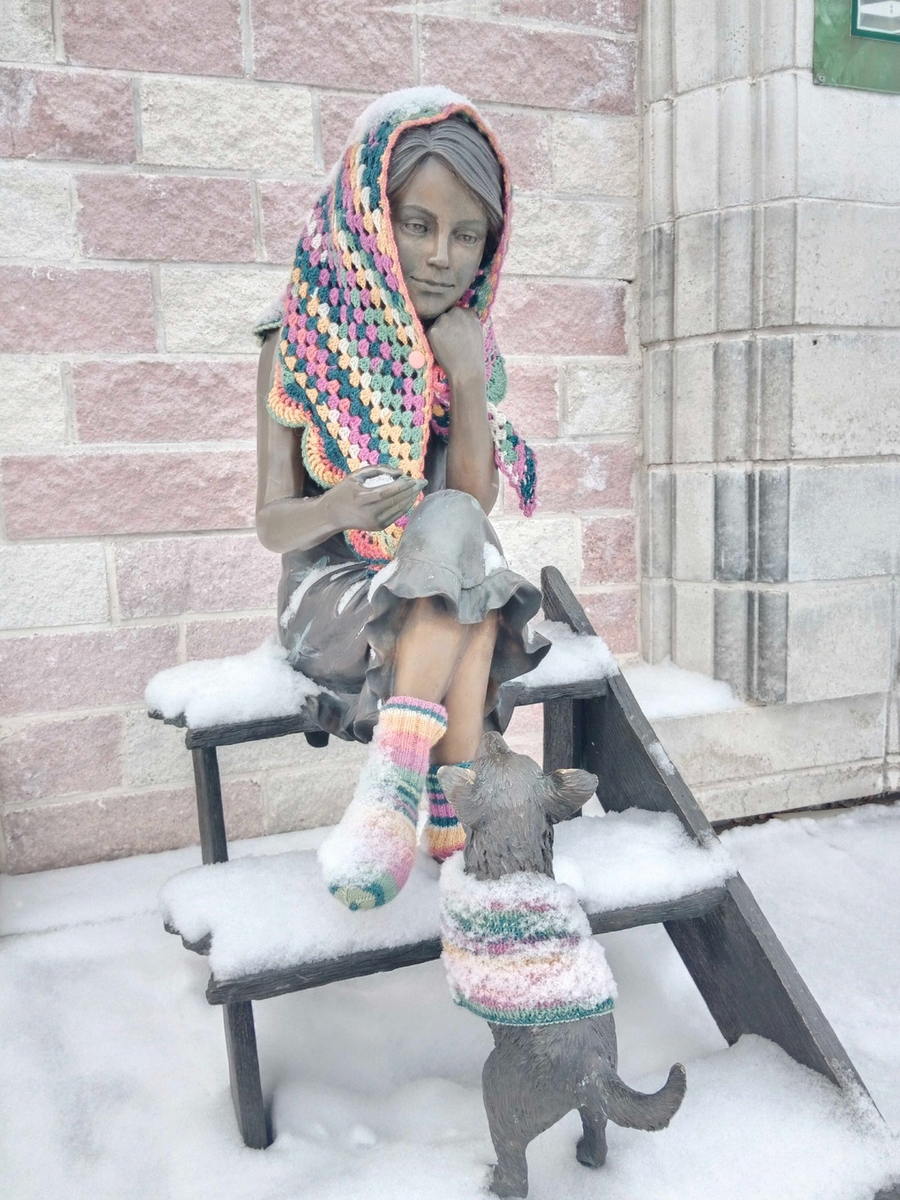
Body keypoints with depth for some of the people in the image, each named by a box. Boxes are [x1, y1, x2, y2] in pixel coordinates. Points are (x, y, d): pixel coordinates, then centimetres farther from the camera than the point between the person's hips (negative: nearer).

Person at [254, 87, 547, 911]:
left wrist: (467, 379, -20)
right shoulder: (302, 339, -7)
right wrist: (335, 509, -32)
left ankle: (396, 781, -33)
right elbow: (272, 524, -9)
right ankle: (458, 825, -34)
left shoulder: (472, 347, 2)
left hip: (445, 593, 3)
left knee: (458, 531, -31)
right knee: (458, 535, -31)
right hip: (333, 588, -3)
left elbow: (478, 504, -7)